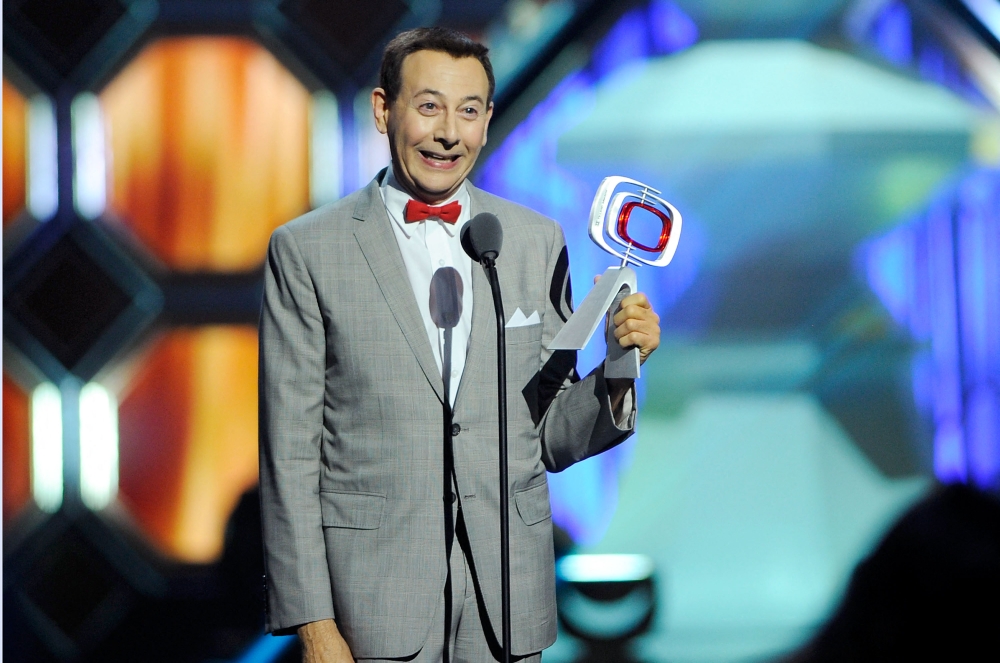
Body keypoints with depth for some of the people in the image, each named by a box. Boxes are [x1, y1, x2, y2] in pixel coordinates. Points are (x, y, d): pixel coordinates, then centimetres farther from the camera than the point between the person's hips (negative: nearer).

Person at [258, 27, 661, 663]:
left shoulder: (537, 242, 8)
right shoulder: (308, 250, -1)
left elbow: (551, 439, 10)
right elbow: (290, 450, -3)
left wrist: (617, 374, -10)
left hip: (507, 593, 3)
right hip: (376, 601, -2)